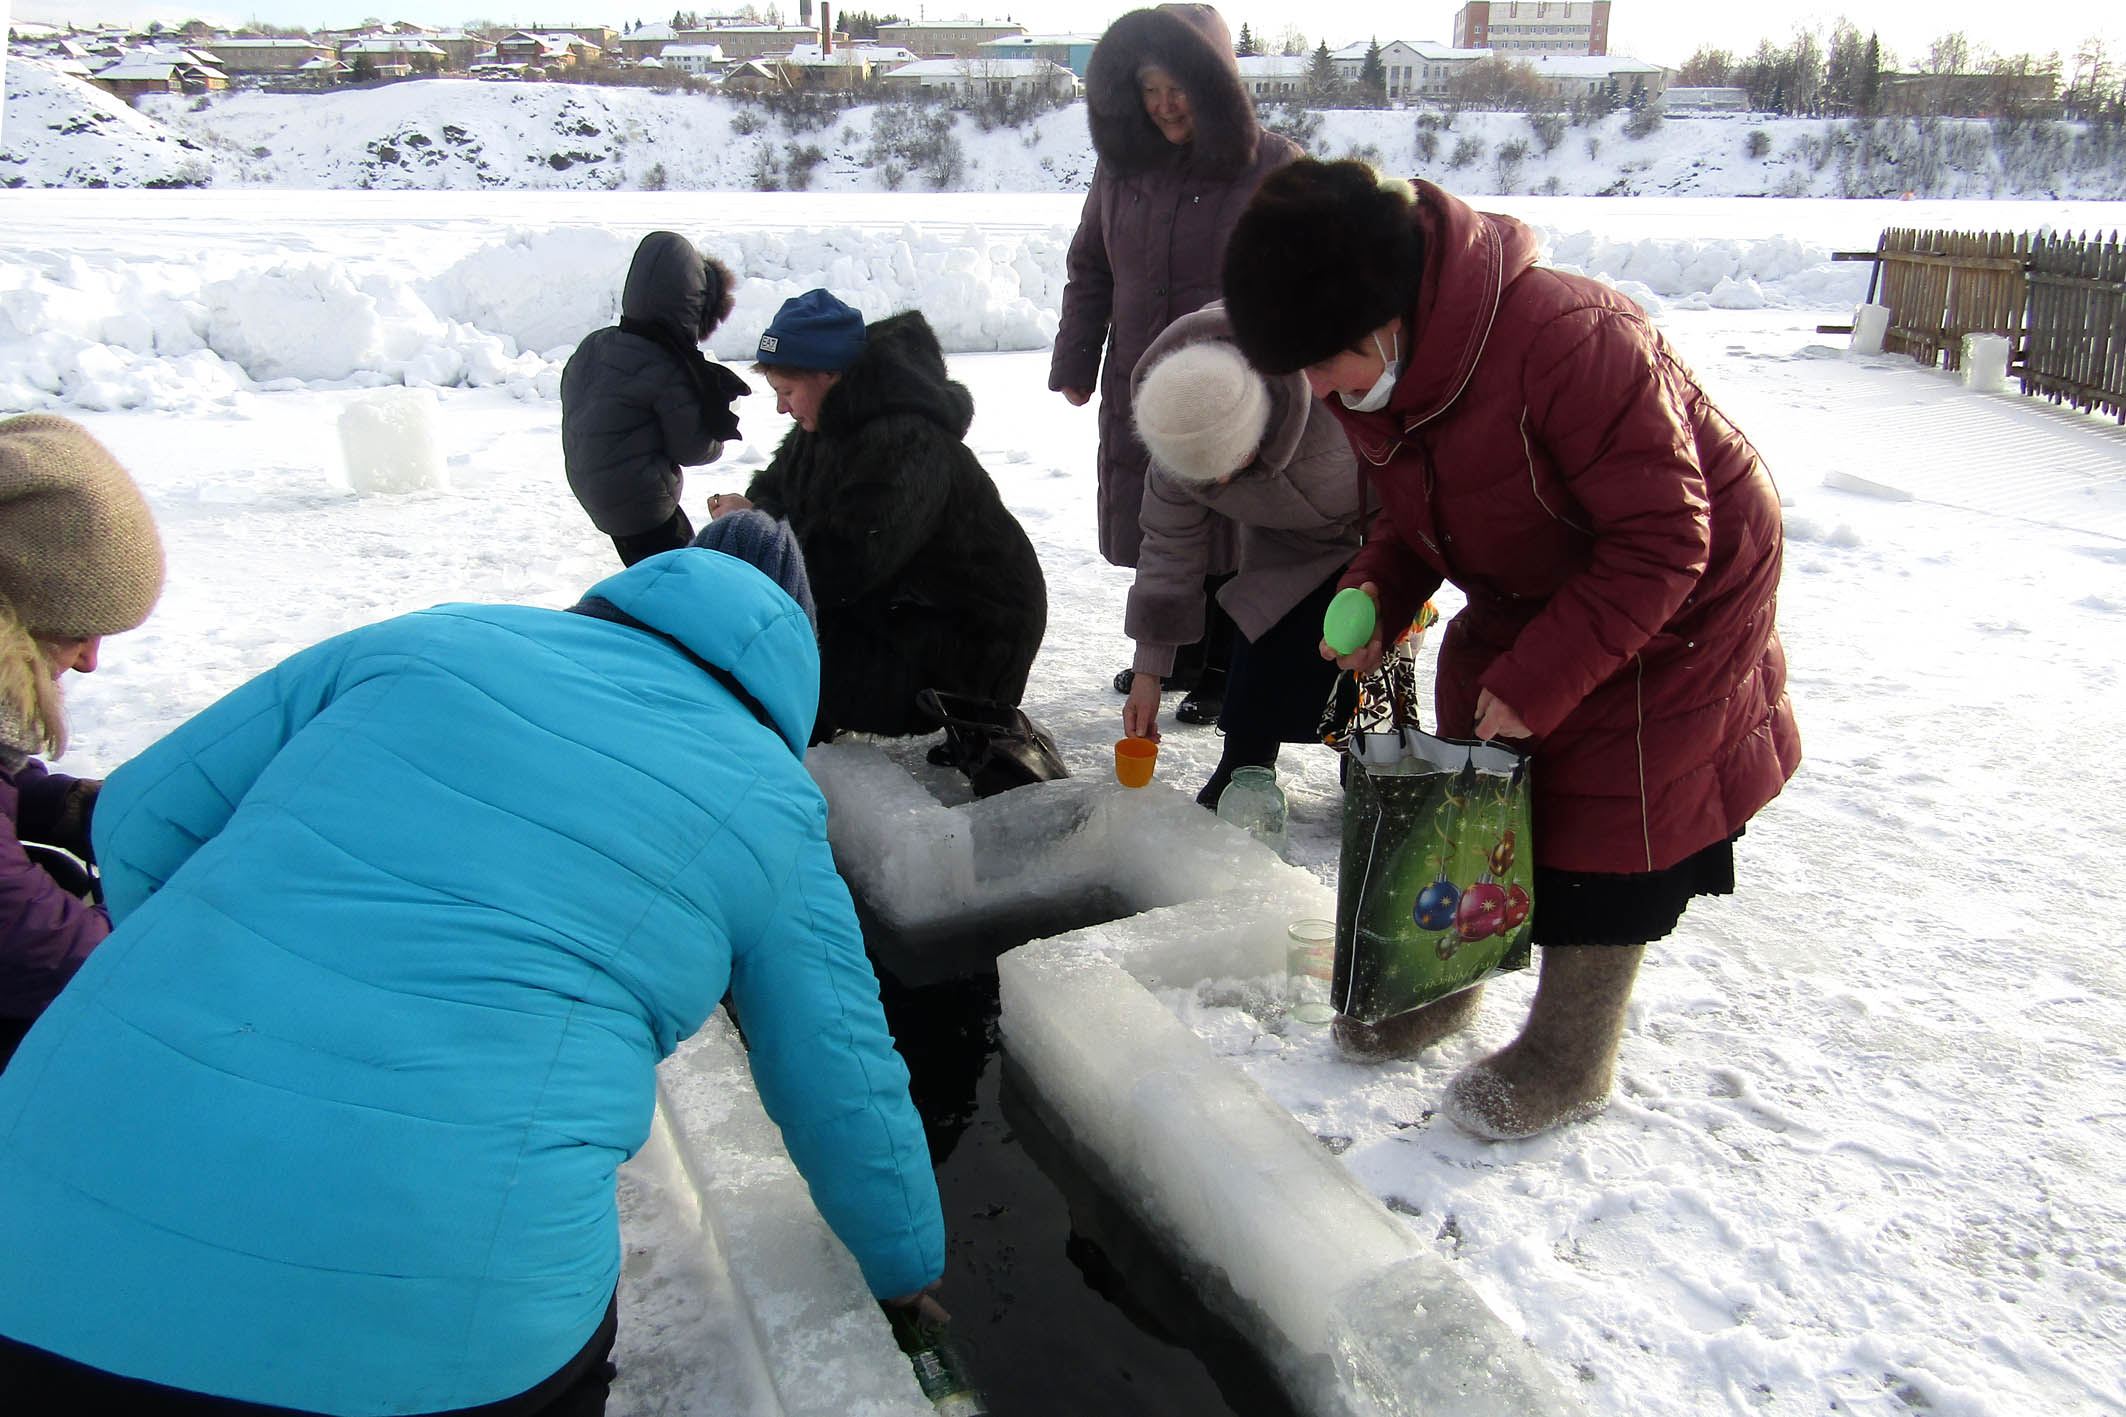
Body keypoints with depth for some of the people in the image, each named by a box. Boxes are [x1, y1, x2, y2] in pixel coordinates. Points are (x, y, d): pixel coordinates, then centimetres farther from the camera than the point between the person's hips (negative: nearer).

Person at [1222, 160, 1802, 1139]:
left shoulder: (1567, 342, -37)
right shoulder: (1371, 376, -12)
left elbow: (1661, 542, -31)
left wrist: (1539, 681, -30)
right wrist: (1377, 590, -15)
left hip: (1676, 591, -7)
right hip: (1528, 591, 7)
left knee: (1607, 814, -3)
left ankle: (1569, 1062, 15)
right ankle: (1441, 983, 32)